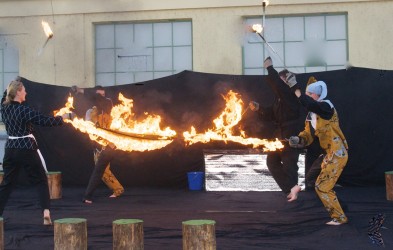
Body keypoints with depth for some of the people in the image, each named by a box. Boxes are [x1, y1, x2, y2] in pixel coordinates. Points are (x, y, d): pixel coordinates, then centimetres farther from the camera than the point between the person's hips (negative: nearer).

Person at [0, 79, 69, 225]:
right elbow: (45, 121, -15)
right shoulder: (24, 110, -15)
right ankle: (46, 212, -7)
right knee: (41, 181, 5)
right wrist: (63, 117, -4)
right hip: (27, 149, -5)